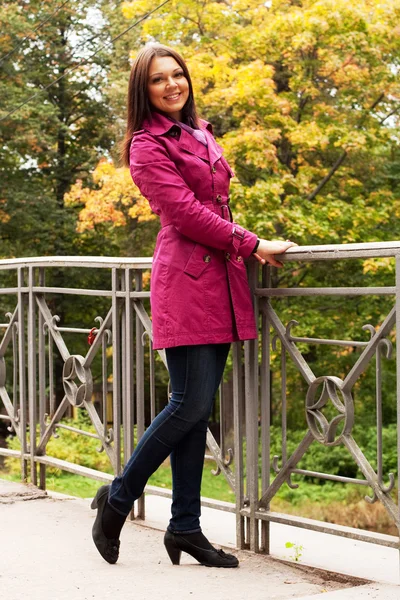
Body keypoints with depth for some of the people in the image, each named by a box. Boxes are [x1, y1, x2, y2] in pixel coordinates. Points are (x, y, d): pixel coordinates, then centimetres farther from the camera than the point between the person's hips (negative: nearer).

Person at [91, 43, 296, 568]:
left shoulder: (201, 135, 20)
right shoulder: (148, 146, -4)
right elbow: (185, 212, -12)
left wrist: (245, 247, 14)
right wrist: (251, 245, -10)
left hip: (220, 278, 7)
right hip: (185, 279, -7)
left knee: (199, 408, 6)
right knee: (191, 404, -9)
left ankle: (186, 527, 11)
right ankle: (117, 499, 8)